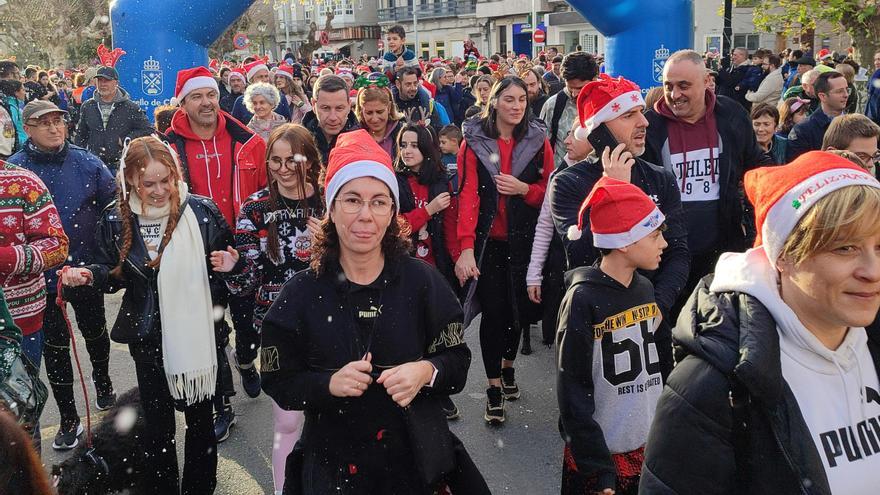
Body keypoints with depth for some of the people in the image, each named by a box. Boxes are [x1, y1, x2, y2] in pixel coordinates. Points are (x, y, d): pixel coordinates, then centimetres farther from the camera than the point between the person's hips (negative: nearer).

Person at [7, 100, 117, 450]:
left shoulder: (87, 164, -6)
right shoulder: (14, 169, -8)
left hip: (86, 270, 1)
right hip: (42, 276, -1)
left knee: (95, 332, 21)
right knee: (55, 346, 11)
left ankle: (103, 383, 50)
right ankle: (68, 418, 26)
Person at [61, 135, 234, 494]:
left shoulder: (203, 212, -9)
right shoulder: (116, 220, -4)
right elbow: (112, 276, 8)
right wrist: (88, 275, -12)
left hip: (197, 332, -1)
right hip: (147, 337, 1)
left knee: (200, 417, 15)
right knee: (157, 421, 14)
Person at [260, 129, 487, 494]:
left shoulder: (422, 280, -7)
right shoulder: (301, 293, -7)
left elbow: (458, 360, -1)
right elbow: (278, 383, -4)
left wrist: (427, 371, -22)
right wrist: (329, 383, -21)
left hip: (416, 458, 1)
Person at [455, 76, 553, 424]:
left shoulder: (538, 140, 3)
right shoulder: (475, 141, -4)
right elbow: (468, 194, -12)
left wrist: (524, 189, -16)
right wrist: (466, 247, -21)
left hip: (524, 240, 3)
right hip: (489, 241, -2)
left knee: (520, 307, 11)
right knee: (493, 311, -1)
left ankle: (508, 366, 39)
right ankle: (494, 387, 13)